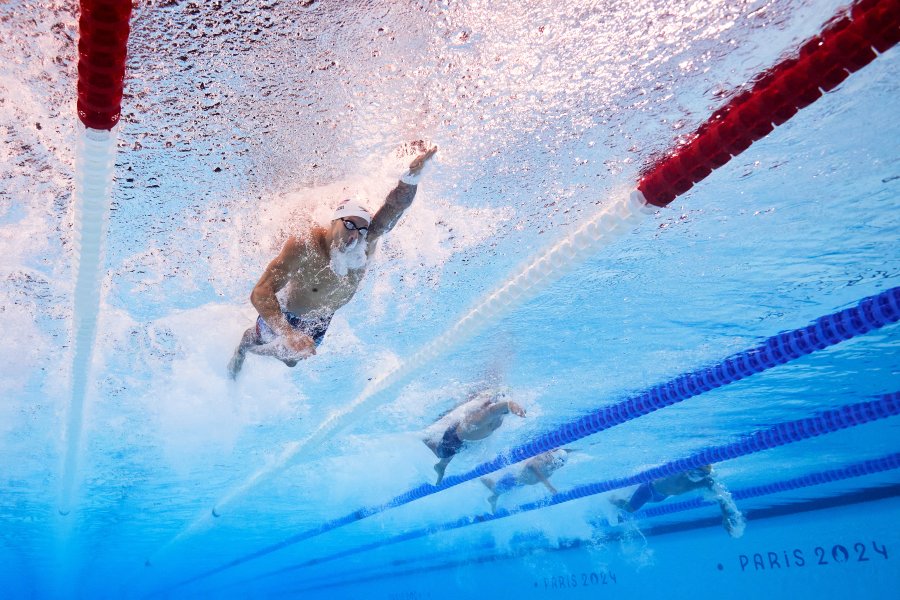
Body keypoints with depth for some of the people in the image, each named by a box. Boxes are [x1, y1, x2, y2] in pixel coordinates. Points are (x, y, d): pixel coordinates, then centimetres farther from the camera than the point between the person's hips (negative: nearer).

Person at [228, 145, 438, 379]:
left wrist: (411, 177, -66)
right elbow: (260, 293, -49)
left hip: (321, 324, 5)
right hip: (287, 316, -5)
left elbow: (394, 208, -45)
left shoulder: (364, 246, -31)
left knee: (291, 359, 32)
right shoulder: (302, 247, -43)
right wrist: (288, 334, -64)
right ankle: (243, 344, 62)